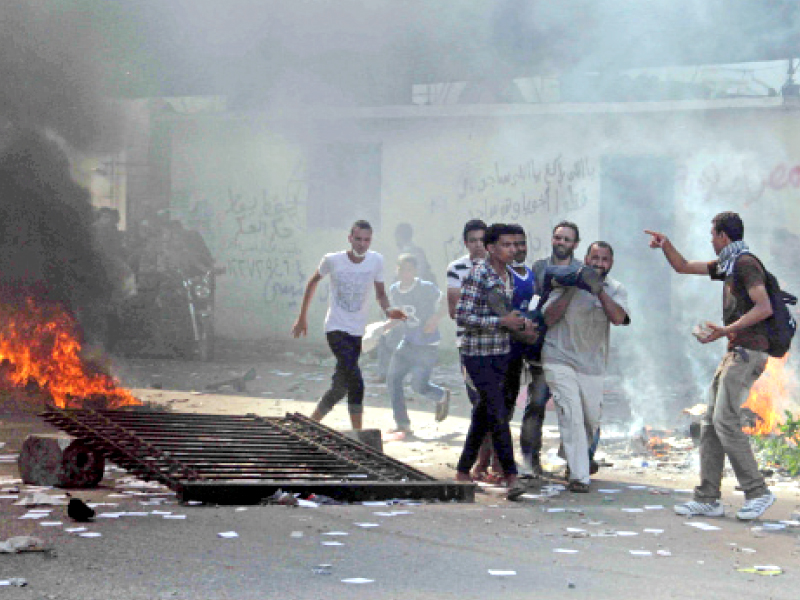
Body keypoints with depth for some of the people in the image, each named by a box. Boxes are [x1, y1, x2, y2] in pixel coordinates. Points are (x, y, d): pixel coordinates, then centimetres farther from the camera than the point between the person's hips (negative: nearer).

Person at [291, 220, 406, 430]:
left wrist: (388, 310, -14)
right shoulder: (333, 260, -8)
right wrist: (302, 317, 13)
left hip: (357, 332, 4)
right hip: (336, 329, -4)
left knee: (341, 386, 10)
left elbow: (380, 293, 8)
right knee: (356, 383, -19)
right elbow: (313, 282, 10)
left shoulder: (376, 261, -2)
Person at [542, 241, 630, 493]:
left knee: (592, 420, 12)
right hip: (560, 360, -3)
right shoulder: (568, 282, 0)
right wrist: (570, 290, -14)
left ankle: (575, 461, 40)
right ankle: (578, 476, -15)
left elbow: (618, 318, -17)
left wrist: (599, 290, -23)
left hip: (592, 366, 3)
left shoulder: (615, 290, 3)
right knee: (571, 415, -16)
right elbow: (549, 319, -7)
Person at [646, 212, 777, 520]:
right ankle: (708, 499, 4)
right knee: (711, 422, 5)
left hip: (748, 350, -10)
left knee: (725, 420, -16)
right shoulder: (727, 265, 21)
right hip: (735, 352, 10)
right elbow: (684, 267, 31)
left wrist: (727, 330, -23)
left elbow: (765, 307, -19)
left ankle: (757, 492, -13)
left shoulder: (745, 263, -8)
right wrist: (666, 244, 15)